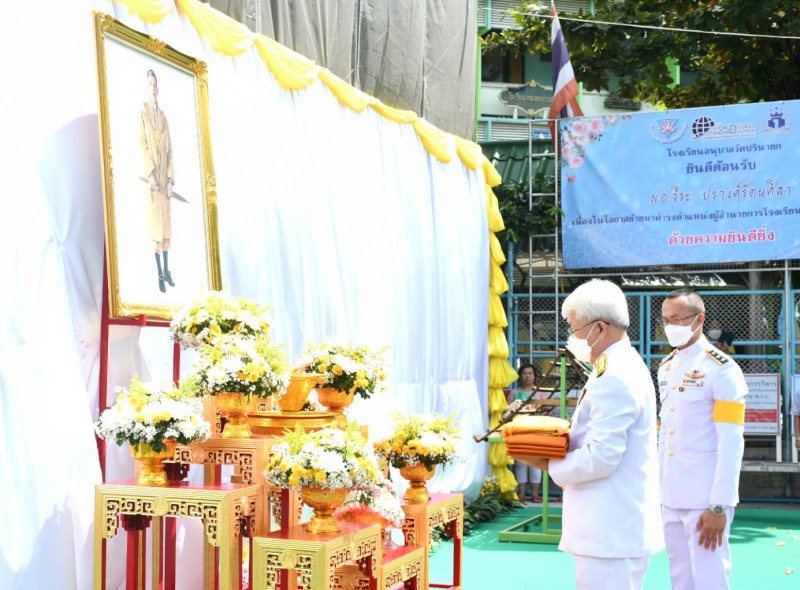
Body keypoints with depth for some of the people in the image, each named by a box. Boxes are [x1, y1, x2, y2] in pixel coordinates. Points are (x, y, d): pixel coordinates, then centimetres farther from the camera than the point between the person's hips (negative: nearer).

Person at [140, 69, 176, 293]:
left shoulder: (163, 116, 15)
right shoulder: (142, 112, -2)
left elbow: (170, 150, 12)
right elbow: (142, 145, -9)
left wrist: (170, 179, 2)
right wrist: (150, 174, -18)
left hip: (164, 176, 5)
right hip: (152, 176, -5)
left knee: (166, 224, 7)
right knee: (155, 225, -5)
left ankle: (167, 270, 13)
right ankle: (160, 274, -3)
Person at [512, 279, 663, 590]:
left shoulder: (615, 379, -18)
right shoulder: (623, 367, 15)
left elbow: (600, 458, -22)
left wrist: (548, 464, -9)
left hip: (611, 530, -11)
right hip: (612, 526, 11)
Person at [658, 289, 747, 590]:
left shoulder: (722, 369, -10)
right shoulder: (666, 368, 11)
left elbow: (731, 442, -14)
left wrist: (720, 506, -17)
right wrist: (657, 487, 13)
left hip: (704, 499, -7)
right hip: (670, 497, 7)